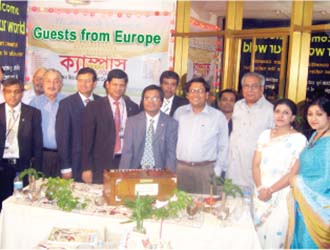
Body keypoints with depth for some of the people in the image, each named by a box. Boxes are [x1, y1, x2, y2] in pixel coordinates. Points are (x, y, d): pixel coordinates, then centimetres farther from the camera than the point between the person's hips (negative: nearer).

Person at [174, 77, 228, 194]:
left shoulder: (218, 116, 2)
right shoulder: (179, 112, 9)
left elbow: (223, 147, 5)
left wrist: (217, 172, 1)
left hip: (205, 170, -2)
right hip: (180, 168, 2)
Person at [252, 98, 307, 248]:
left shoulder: (299, 139, -7)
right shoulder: (265, 135, 7)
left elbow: (294, 172, -11)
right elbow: (255, 164, 5)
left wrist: (270, 190, -13)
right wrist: (260, 188, -10)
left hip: (283, 195, -4)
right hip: (260, 193, 4)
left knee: (275, 234, -2)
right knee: (257, 233, 10)